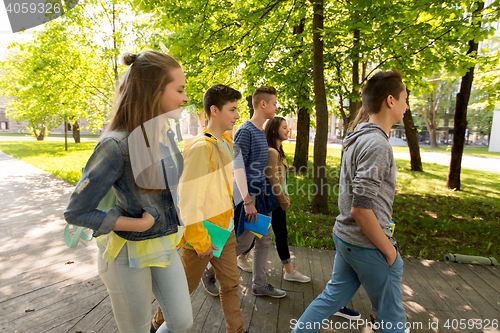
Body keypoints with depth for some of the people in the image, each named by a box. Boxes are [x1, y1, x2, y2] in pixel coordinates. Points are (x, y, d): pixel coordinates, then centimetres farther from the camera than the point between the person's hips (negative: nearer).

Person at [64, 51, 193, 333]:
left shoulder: (166, 134, -1)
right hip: (129, 253, -6)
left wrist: (171, 223, 13)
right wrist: (139, 224, -18)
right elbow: (76, 212, -18)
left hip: (165, 245, 7)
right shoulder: (116, 146, -25)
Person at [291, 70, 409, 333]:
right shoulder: (378, 145, -22)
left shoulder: (356, 139, 7)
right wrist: (389, 250, -14)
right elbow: (360, 209, -26)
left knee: (333, 296, 21)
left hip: (345, 236, 8)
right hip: (368, 245, -8)